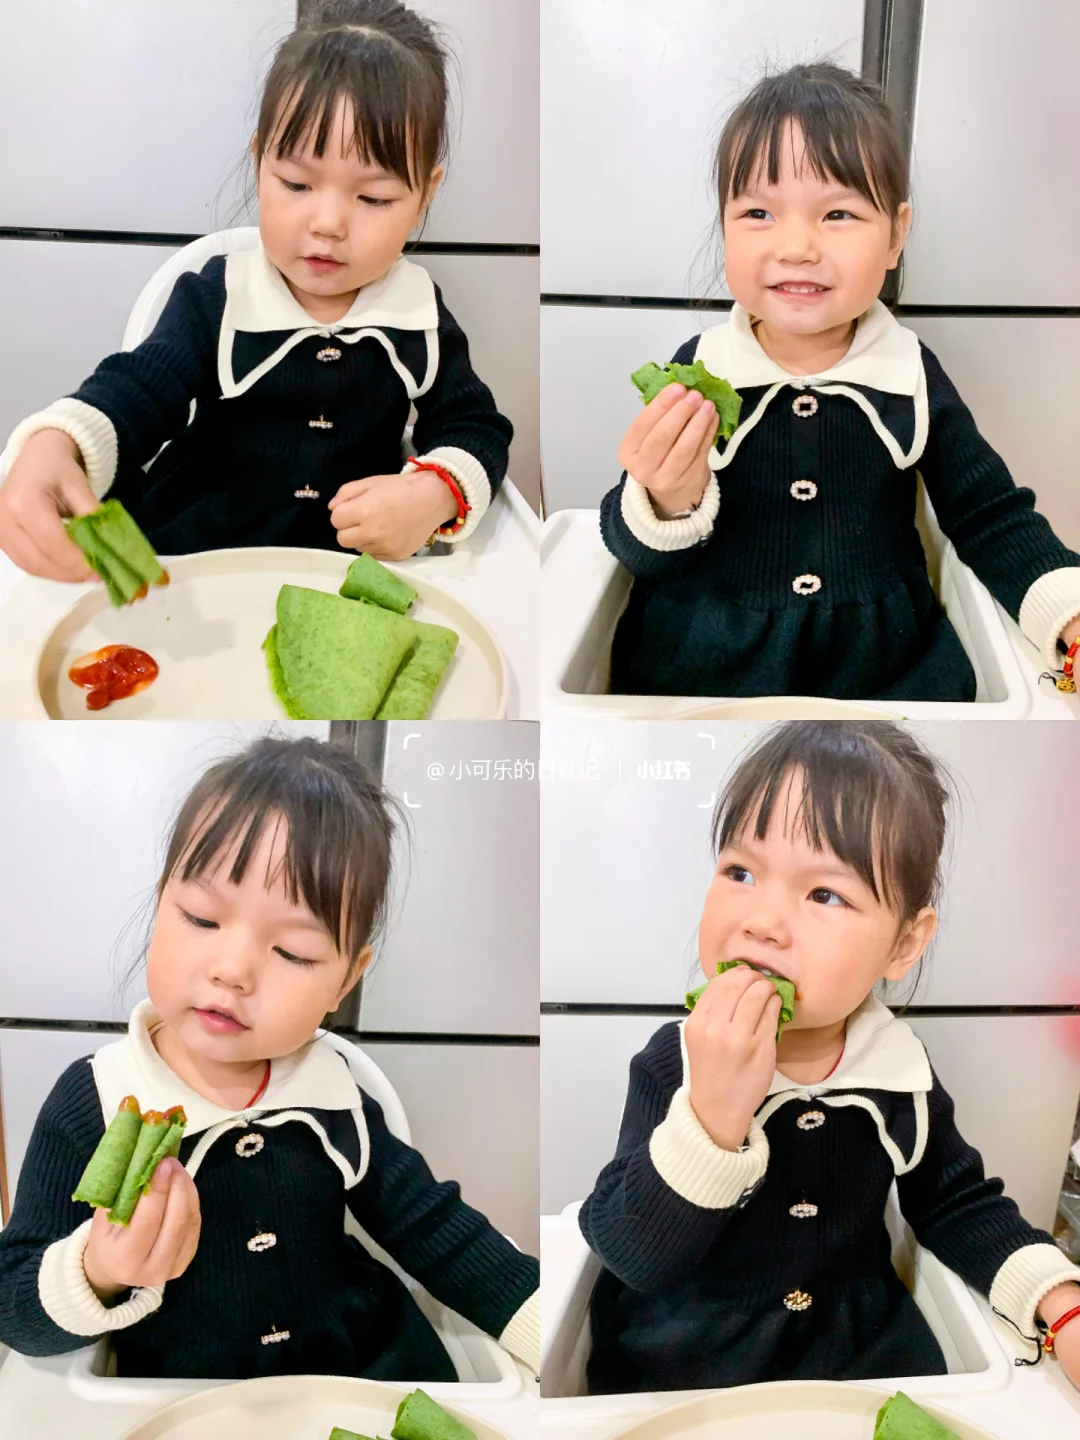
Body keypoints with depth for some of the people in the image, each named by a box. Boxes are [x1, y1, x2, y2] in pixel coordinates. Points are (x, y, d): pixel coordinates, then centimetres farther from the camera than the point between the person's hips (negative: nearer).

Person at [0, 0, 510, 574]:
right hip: (189, 562, -1)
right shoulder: (216, 298, -4)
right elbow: (137, 388, -15)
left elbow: (474, 427, 4)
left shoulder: (419, 312, 2)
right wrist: (52, 448, -39)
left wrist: (435, 496, -21)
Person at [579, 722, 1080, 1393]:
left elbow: (959, 1205, 8)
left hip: (863, 1351, 4)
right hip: (679, 1365, -3)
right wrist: (712, 1118, -35)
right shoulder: (673, 1064, -17)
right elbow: (628, 1255, -23)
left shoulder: (901, 1072, -8)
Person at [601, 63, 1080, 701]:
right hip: (700, 667, -1)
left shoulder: (912, 374, -1)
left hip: (887, 668, 2)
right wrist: (668, 504, -27)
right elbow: (631, 550, -5)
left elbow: (992, 519, 6)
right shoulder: (698, 371, -6)